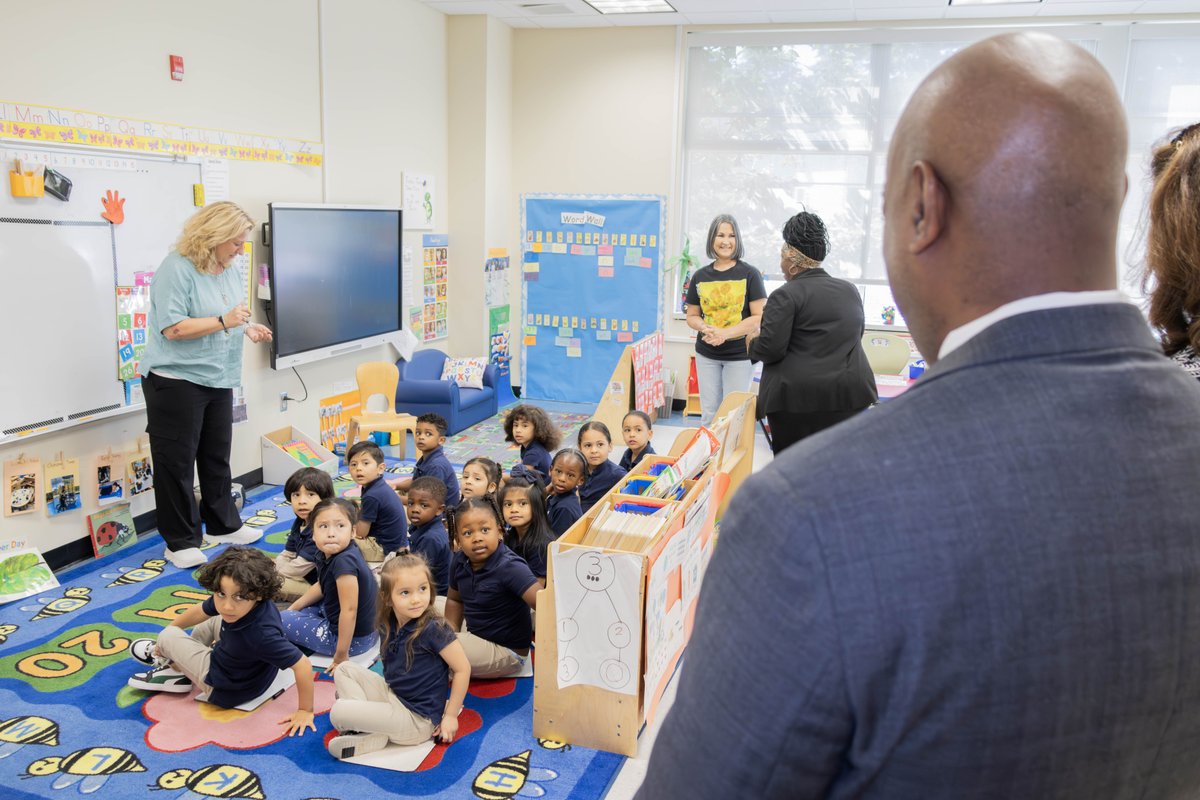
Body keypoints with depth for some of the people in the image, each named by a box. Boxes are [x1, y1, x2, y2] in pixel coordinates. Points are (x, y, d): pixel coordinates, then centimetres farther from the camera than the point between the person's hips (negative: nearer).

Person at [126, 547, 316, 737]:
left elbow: (302, 665, -40)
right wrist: (170, 628, 15)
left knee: (168, 637, 5)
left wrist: (305, 711, -28)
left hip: (226, 690, -7)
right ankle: (176, 665, 29)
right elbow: (200, 611, 0)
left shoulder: (262, 633, -44)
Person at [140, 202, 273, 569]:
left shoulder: (231, 271, 10)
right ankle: (180, 542, 12)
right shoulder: (177, 269, -15)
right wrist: (224, 322, -22)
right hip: (176, 382, -8)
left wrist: (247, 328, 2)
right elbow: (173, 329, -22)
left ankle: (222, 524, 33)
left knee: (217, 457, 18)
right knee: (177, 462, 2)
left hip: (218, 380, 8)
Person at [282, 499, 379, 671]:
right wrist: (293, 608, 19)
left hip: (353, 638, -9)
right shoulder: (327, 554, -5)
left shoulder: (344, 561, -31)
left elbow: (349, 610, -30)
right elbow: (321, 587, 16)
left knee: (282, 621, -3)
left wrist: (341, 656, -23)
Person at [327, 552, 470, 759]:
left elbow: (463, 668, -17)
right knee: (344, 669, 7)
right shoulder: (387, 626, -1)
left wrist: (450, 715, -12)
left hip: (418, 719, -8)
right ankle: (364, 725, -7)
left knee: (338, 712, -19)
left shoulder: (433, 628, -23)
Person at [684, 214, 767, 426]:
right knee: (708, 413, 9)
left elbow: (759, 317, -10)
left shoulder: (749, 274, -5)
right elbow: (692, 316, 11)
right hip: (706, 354, 3)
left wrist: (725, 333, -20)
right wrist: (705, 328, -11)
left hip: (740, 355, -3)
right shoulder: (700, 276, 5)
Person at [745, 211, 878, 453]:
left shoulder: (786, 295, -9)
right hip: (851, 394, 6)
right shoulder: (850, 290, 13)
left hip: (798, 397, -6)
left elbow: (770, 348, -14)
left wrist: (752, 342, 6)